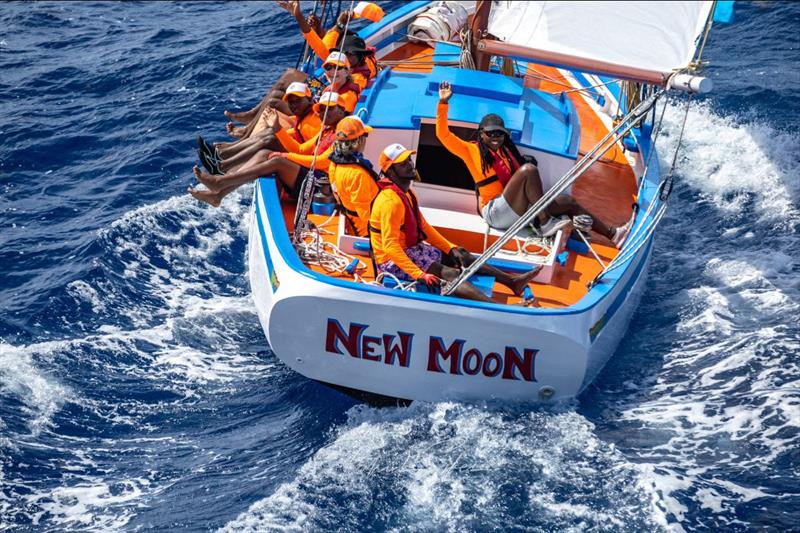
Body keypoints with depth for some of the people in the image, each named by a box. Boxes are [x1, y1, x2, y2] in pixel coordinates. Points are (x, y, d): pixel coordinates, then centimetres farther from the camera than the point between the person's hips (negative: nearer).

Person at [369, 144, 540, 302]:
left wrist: (451, 249, 8)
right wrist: (419, 275, -33)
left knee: (461, 257, 10)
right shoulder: (391, 201, -24)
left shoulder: (407, 194, 9)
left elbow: (424, 227, 15)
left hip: (410, 249, 10)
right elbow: (390, 246, -28)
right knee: (451, 274, -22)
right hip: (392, 261, -10)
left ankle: (511, 281, 15)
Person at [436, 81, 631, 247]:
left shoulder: (508, 151, 24)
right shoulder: (471, 150, 6)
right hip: (494, 212, -7)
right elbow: (443, 134, -4)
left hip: (518, 212, 7)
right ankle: (544, 223, -27)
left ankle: (613, 234, 1)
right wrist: (443, 103, -11)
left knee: (567, 201, -3)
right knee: (529, 169, -26)